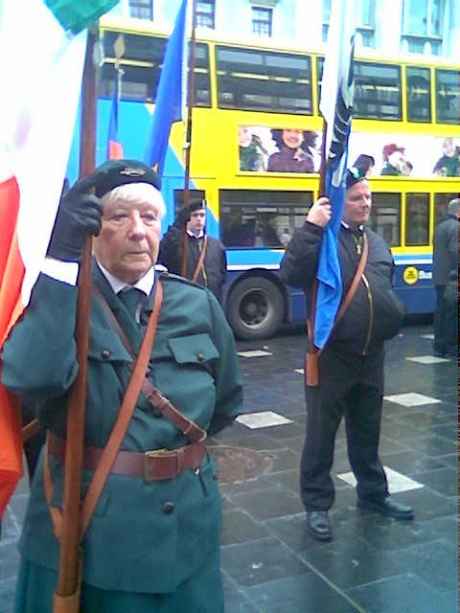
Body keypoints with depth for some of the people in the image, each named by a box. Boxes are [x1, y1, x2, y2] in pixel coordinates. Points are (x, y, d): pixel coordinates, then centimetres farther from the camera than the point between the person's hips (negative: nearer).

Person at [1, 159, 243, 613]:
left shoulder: (196, 304, 1)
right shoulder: (59, 298, -8)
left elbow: (226, 402, 12)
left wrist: (176, 442, 4)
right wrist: (60, 259, -32)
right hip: (84, 523, -3)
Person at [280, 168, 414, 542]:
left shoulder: (377, 242, 12)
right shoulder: (321, 238, -10)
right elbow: (291, 274, -27)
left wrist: (391, 317, 12)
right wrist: (310, 227, -30)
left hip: (371, 354, 6)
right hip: (331, 354, -6)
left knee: (367, 430, 20)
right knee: (321, 432, 5)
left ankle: (373, 493, 37)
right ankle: (317, 505, 19)